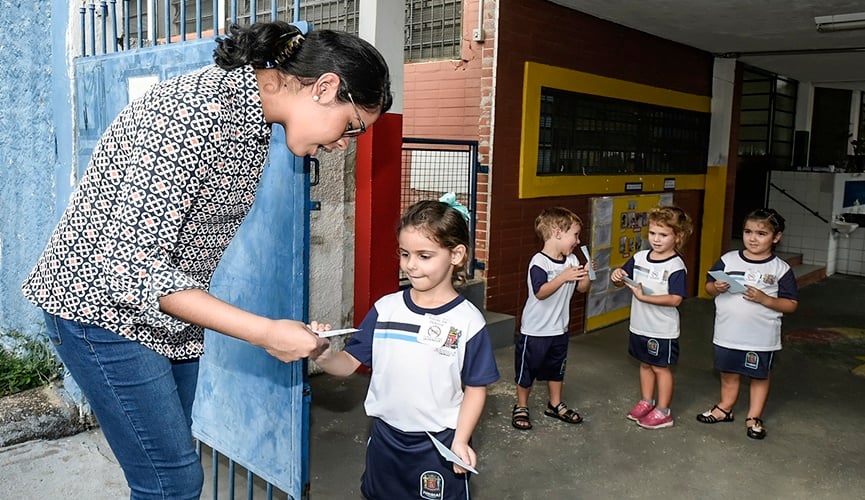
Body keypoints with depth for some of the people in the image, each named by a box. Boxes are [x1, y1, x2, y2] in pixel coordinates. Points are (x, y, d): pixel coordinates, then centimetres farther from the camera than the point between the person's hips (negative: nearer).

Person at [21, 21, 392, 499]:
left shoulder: (253, 115, 2)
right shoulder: (196, 108, -28)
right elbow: (130, 265, -30)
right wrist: (265, 332, -28)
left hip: (169, 308, 9)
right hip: (104, 304, -8)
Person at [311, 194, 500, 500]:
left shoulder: (467, 321, -14)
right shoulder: (385, 308, -6)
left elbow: (475, 388, -7)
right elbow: (350, 363, -4)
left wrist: (460, 440, -16)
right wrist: (323, 357, -24)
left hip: (438, 443, -3)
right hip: (384, 436, 4)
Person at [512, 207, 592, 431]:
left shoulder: (572, 260, 1)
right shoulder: (539, 262, -21)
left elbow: (582, 288, 7)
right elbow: (540, 292, -31)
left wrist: (587, 275, -12)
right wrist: (563, 277, -40)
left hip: (559, 329, 7)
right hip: (534, 330, -7)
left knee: (557, 369, 21)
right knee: (527, 370, 8)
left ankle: (555, 405, 38)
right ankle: (521, 408, 24)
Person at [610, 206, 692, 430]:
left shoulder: (676, 266, -17)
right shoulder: (639, 258, 0)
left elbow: (675, 299, -24)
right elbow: (622, 281, 7)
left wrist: (643, 296, -27)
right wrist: (617, 276, -16)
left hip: (663, 330, -6)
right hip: (639, 325, 6)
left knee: (661, 367, 7)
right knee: (645, 364, 20)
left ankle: (663, 412, 21)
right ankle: (646, 402, 37)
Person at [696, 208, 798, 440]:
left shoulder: (780, 269, -7)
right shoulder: (728, 260, -1)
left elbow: (791, 304, -7)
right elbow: (708, 286, 7)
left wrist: (764, 299, -21)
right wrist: (716, 288, -15)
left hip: (761, 338, -2)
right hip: (727, 334, 2)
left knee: (759, 377, 13)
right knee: (728, 374, 18)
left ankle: (754, 417, 28)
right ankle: (724, 409, 36)